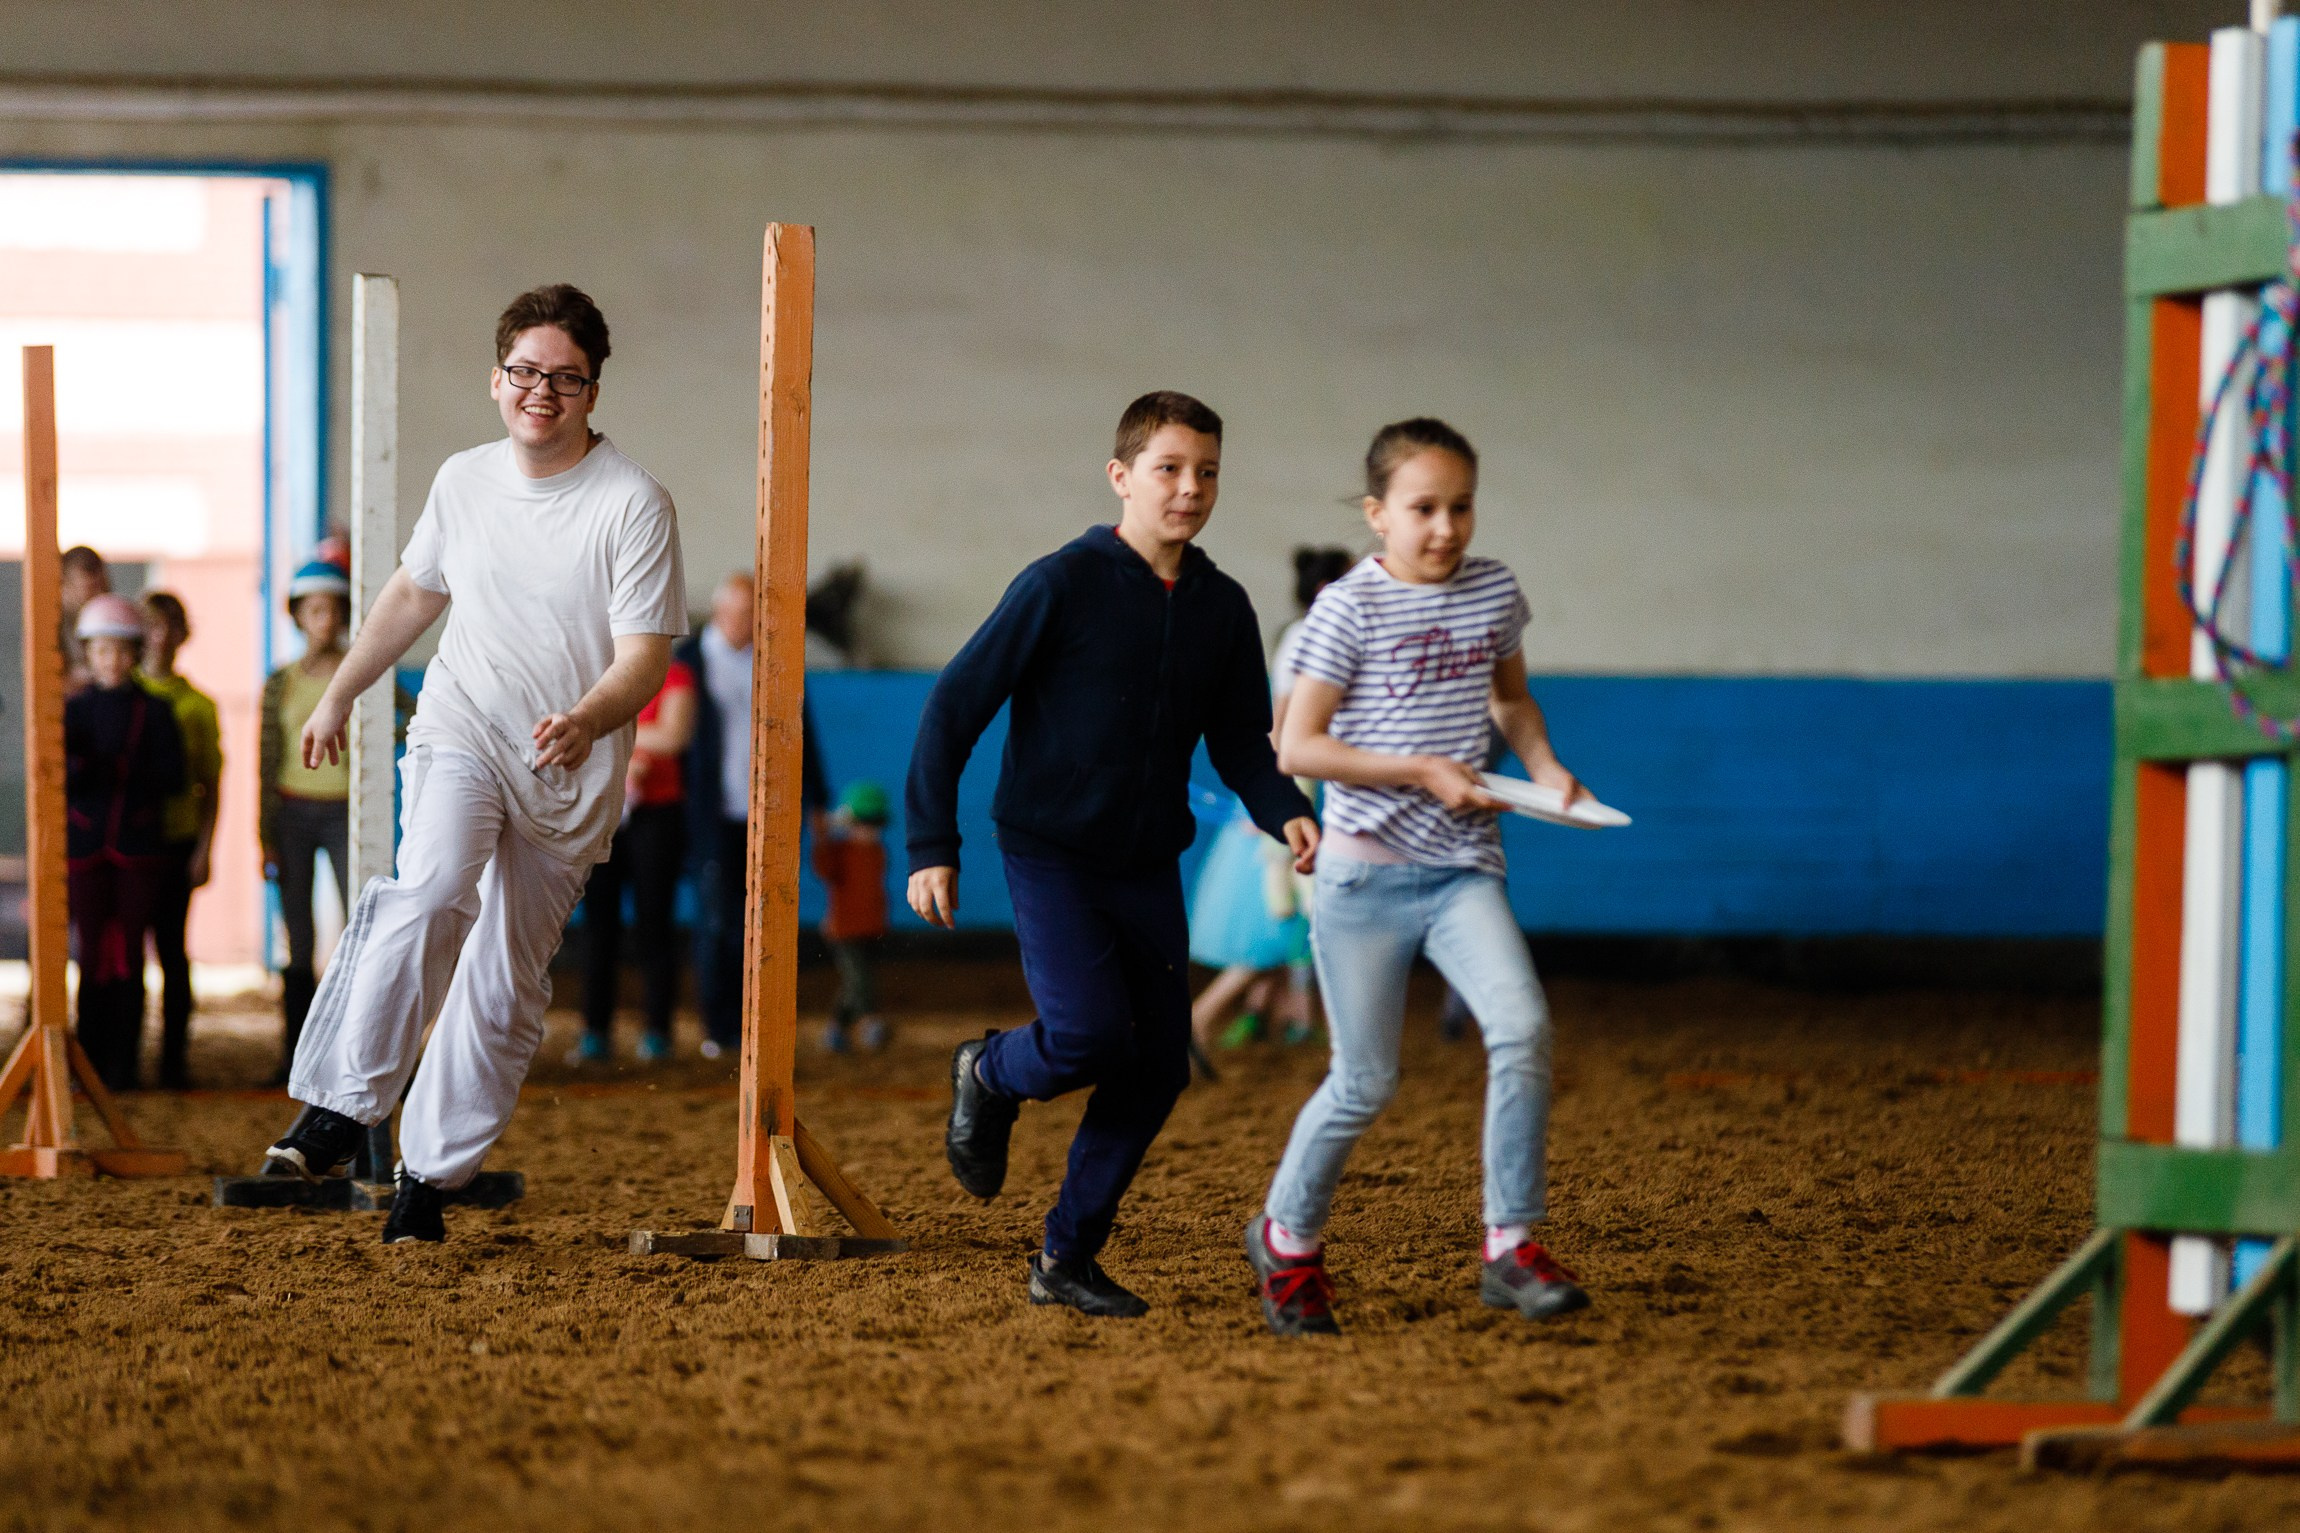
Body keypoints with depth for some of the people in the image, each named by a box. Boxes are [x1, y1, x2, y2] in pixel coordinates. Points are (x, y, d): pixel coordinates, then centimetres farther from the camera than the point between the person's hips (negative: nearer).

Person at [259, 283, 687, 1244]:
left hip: (570, 778, -1)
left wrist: (585, 722, -34)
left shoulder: (633, 504, -8)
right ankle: (342, 1109, -32)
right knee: (432, 890, -27)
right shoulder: (462, 482, 6)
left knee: (505, 985, 0)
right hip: (459, 733, 1)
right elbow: (415, 591, 24)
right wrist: (340, 695, 28)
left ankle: (431, 1176, 9)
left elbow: (646, 655, -14)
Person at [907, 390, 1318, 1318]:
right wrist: (931, 847, -14)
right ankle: (988, 1076, 14)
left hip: (1148, 868, 6)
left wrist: (1288, 815, -11)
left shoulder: (1223, 608, 5)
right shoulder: (1063, 585, -11)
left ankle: (1067, 1258, 14)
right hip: (1051, 856, -6)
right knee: (1089, 1033, -21)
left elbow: (1241, 745, 11)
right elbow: (953, 709, -9)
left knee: (1158, 1066, 0)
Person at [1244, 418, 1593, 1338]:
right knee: (1365, 1083, 2)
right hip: (1367, 871, -4)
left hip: (1463, 870, 4)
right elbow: (1295, 746, -10)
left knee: (1521, 1028, -20)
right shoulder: (1350, 608, -8)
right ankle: (1287, 1238, 27)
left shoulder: (1494, 591, 7)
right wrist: (1421, 770, -16)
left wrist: (1545, 766, 8)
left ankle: (1512, 1247, -13)